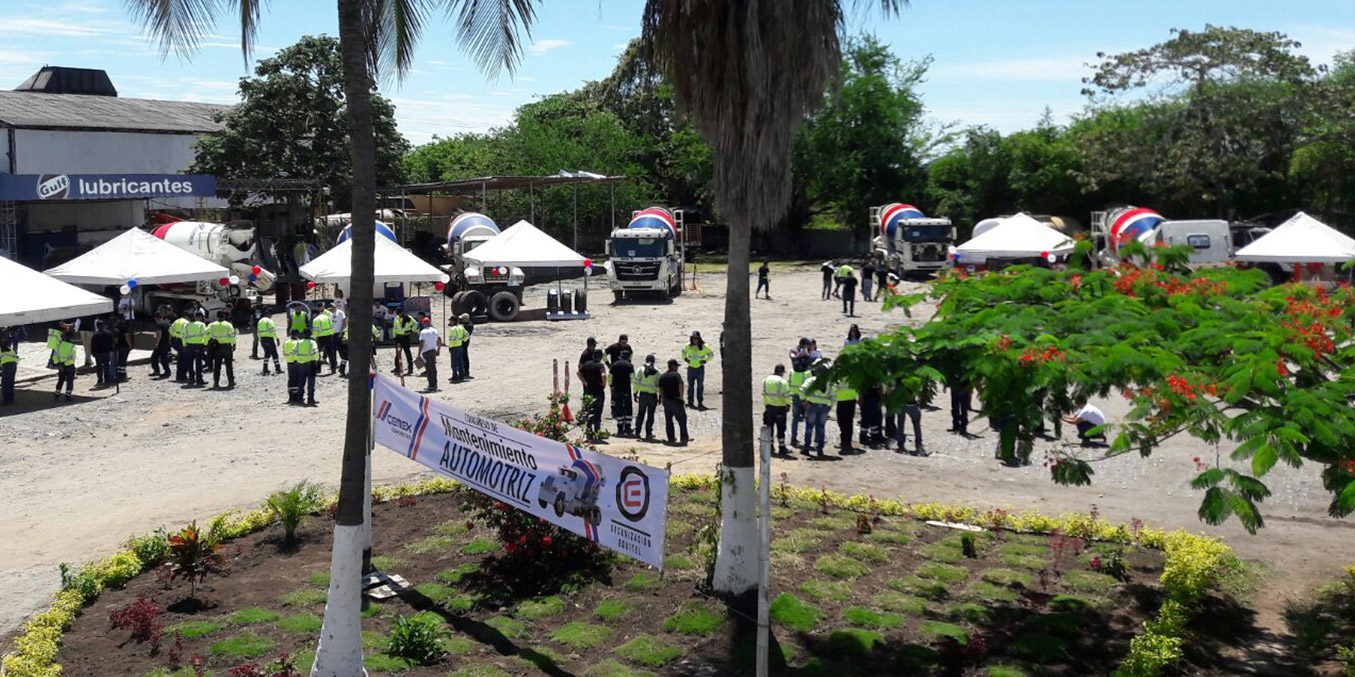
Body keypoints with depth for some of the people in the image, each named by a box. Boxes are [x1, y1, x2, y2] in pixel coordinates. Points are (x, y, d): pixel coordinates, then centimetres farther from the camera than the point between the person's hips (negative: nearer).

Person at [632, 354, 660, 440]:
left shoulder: (640, 369, 0)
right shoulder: (657, 372, -1)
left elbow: (637, 383, -4)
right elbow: (659, 385, -2)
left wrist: (635, 393, 2)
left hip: (643, 394, 1)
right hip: (653, 395, -1)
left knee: (641, 413, 12)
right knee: (650, 414, 5)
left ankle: (637, 432, 12)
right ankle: (648, 433, 4)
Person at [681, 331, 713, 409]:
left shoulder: (704, 347, -7)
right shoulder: (688, 346, -1)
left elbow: (711, 354, 5)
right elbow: (683, 352, 19)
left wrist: (705, 361, -6)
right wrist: (685, 359, 5)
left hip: (700, 368, -2)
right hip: (691, 368, 2)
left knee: (700, 385, -1)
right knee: (690, 385, 7)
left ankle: (700, 403, 5)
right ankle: (690, 402, 15)